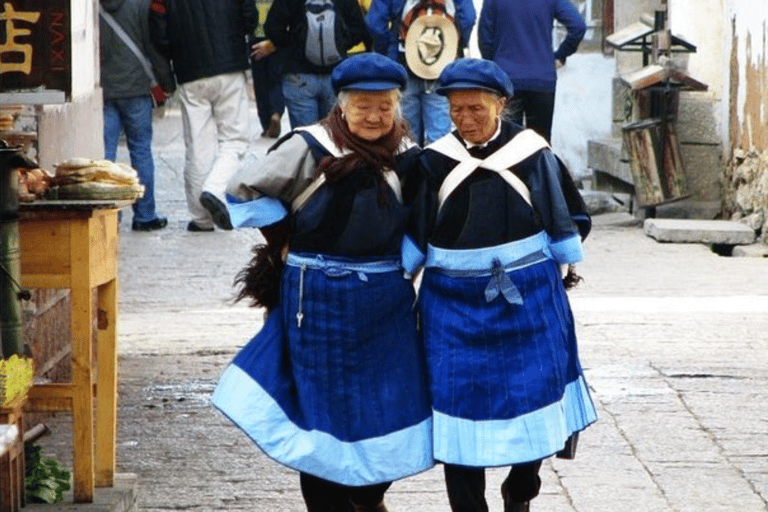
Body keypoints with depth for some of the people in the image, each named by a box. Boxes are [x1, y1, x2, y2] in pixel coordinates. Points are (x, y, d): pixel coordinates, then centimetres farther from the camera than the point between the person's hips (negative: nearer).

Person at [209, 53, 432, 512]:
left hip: (387, 298, 4)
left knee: (389, 400, 9)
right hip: (319, 298, -4)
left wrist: (403, 259, 6)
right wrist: (284, 242, 2)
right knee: (324, 403, 3)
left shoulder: (406, 156, 4)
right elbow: (244, 192, -2)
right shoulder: (310, 148, -8)